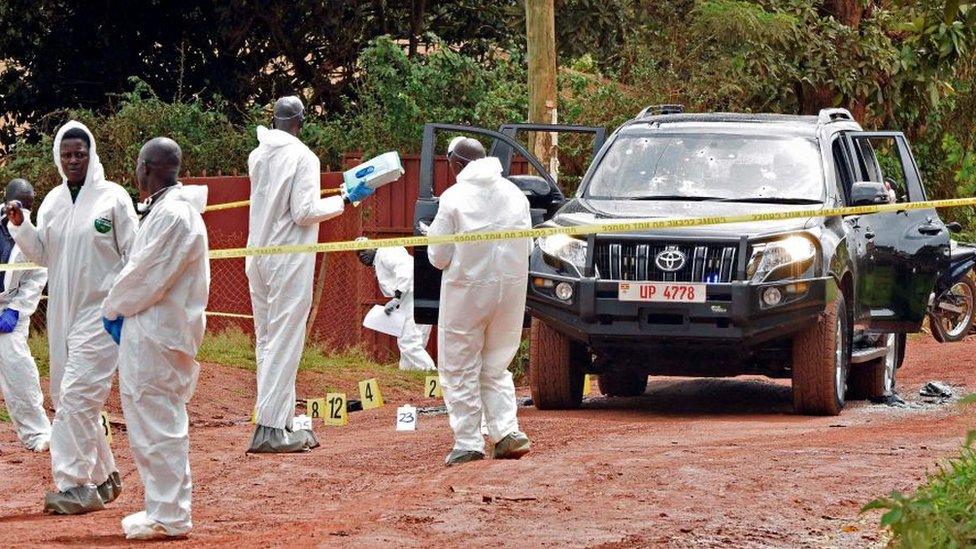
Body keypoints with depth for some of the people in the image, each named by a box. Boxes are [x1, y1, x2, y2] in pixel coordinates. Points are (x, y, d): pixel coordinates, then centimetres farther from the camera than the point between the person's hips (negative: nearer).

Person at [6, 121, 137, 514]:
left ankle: (76, 485, -15)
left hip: (101, 311, -7)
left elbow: (134, 255, -4)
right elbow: (41, 254, 14)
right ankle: (103, 475, 23)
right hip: (61, 312, 7)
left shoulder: (113, 198, -5)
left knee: (77, 395, -15)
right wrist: (20, 226, -3)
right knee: (65, 398, 10)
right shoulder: (53, 201, 10)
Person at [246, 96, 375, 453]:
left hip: (258, 260, 7)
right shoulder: (302, 157, -12)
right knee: (284, 342, -6)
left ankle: (279, 421, 15)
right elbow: (304, 212, -16)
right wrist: (346, 200, -7)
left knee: (266, 341, 13)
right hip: (290, 261, -7)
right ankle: (270, 428, -11)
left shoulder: (258, 156, 7)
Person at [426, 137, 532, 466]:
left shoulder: (455, 198, -10)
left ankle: (468, 443, 2)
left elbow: (439, 257, -7)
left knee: (460, 370, 6)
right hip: (511, 289, 5)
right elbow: (526, 246, 11)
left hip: (468, 291, -5)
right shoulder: (515, 195, 5)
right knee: (495, 367, 17)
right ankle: (508, 432, 2)